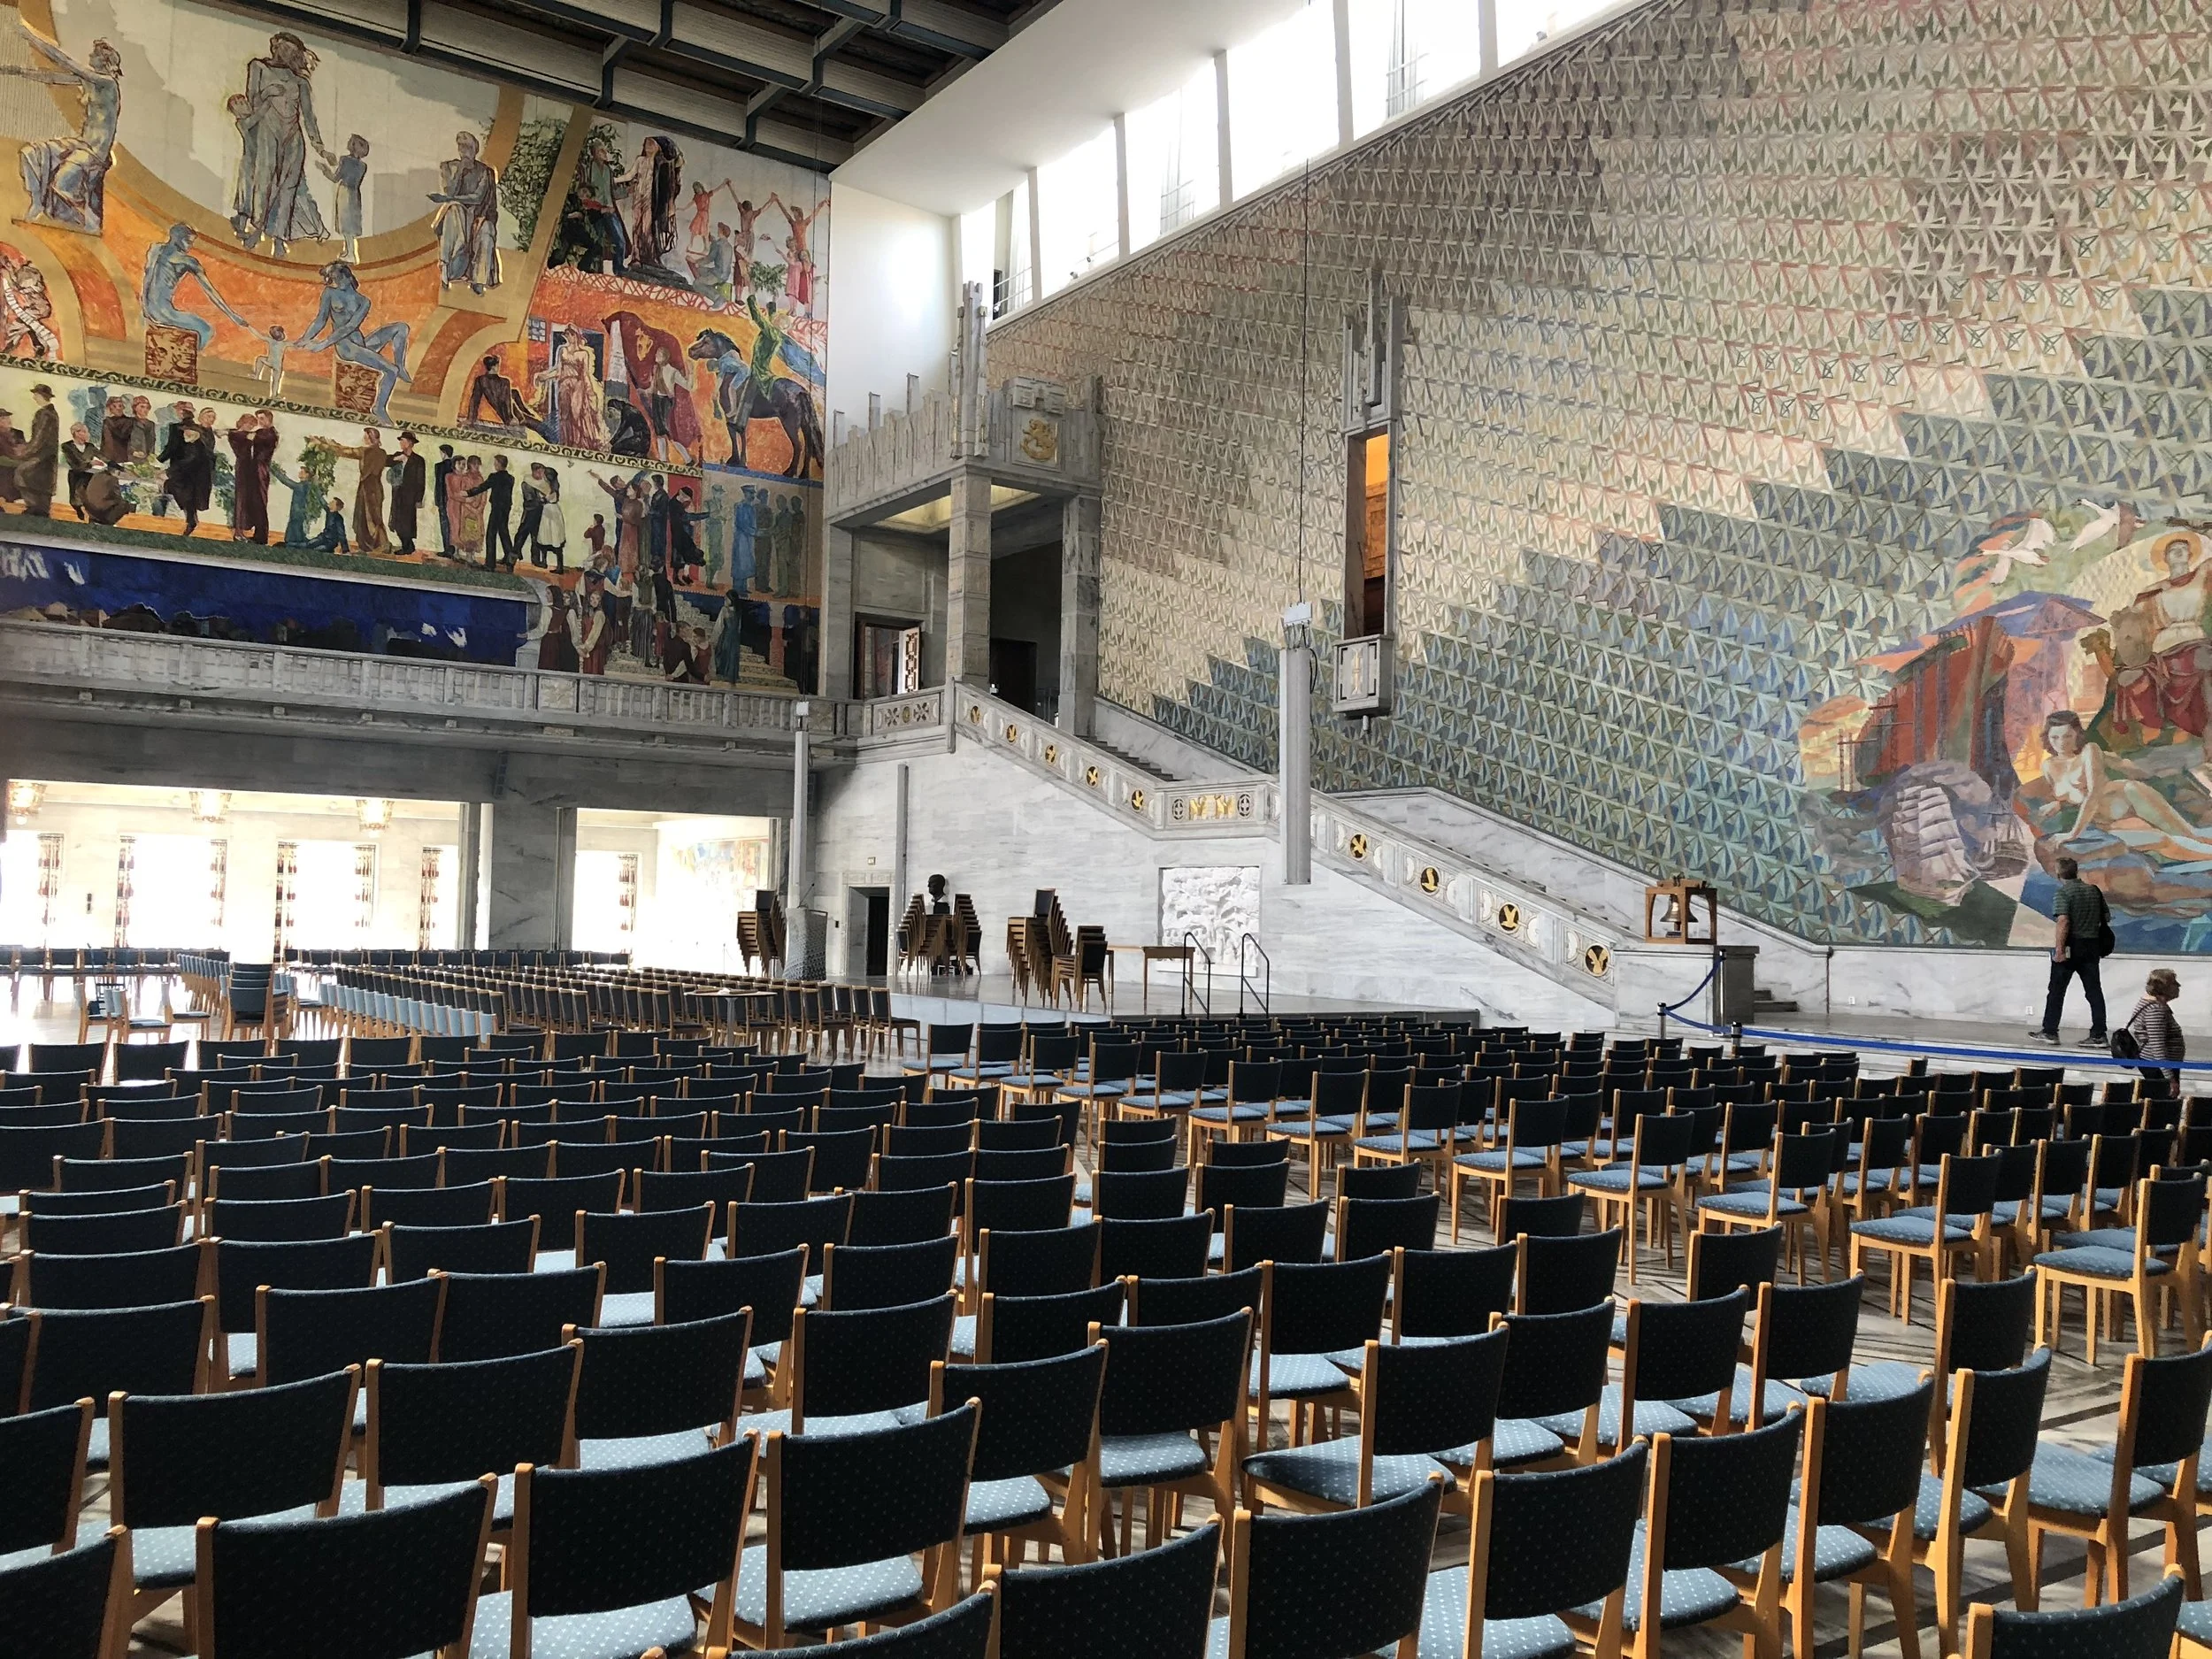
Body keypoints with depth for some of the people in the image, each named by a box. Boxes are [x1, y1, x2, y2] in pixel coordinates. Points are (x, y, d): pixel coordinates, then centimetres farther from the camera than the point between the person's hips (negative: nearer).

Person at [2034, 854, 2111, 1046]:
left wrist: (2059, 949, -22)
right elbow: (2107, 917, 14)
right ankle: (2099, 1035, 2)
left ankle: (2049, 1031, 13)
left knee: (2057, 990, 6)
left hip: (2070, 946, -5)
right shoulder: (2094, 891, 9)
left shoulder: (2063, 892, -12)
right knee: (2094, 990, 5)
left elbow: (2063, 921, -22)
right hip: (2092, 946, 5)